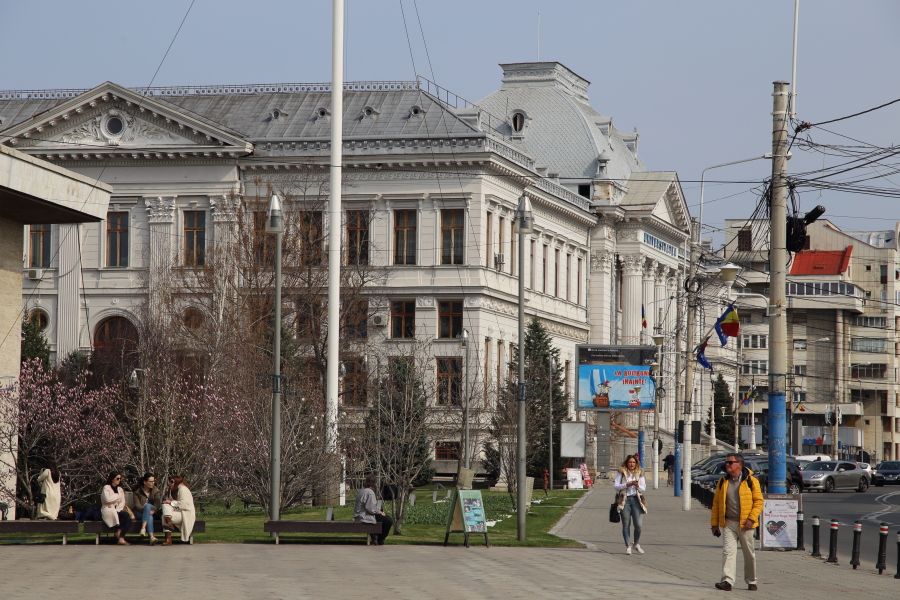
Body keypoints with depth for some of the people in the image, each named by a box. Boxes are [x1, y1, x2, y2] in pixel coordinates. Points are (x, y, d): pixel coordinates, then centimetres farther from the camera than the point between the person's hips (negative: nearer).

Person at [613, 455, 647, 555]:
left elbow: (644, 488, 10)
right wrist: (627, 484, -14)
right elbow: (616, 485, -2)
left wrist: (637, 486, -11)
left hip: (636, 499, 2)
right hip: (625, 500, -2)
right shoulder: (621, 472, 4)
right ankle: (628, 546, 11)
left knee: (639, 524, -5)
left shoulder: (639, 473, 11)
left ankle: (637, 544, 16)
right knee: (626, 525, 1)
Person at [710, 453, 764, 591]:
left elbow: (758, 501, -3)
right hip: (728, 524, 2)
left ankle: (751, 581, 22)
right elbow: (716, 503, 11)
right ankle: (727, 581, -18)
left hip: (745, 524, -2)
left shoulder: (751, 481, -2)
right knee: (728, 551, -11)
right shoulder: (722, 482, 8)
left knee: (749, 554, 9)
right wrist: (714, 523, 7)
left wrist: (751, 518, -14)